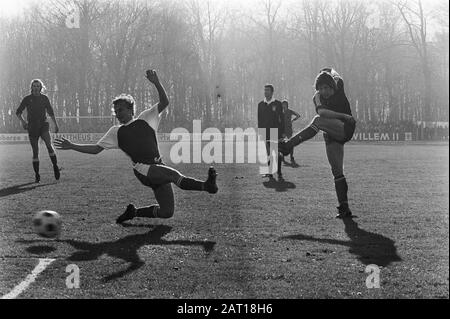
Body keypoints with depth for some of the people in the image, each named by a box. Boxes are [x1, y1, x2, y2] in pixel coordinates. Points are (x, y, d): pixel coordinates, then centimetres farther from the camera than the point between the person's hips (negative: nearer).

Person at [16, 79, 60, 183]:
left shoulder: (44, 98, 6)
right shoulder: (27, 99, 2)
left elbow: (50, 112, 16)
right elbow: (18, 112, 6)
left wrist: (56, 125, 14)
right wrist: (23, 121, -10)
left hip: (43, 125, 0)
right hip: (32, 127, 0)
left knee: (49, 145, -24)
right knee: (35, 152, 0)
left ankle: (55, 167, -13)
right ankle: (37, 175, 9)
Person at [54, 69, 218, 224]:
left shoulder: (145, 119, 17)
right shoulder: (116, 132, 18)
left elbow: (164, 102, 8)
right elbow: (96, 149, 20)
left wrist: (156, 83, -6)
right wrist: (72, 146, 12)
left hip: (159, 169, 3)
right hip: (142, 169, -3)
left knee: (166, 212, -5)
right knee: (173, 173, -33)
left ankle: (134, 212, 16)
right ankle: (206, 185, -53)